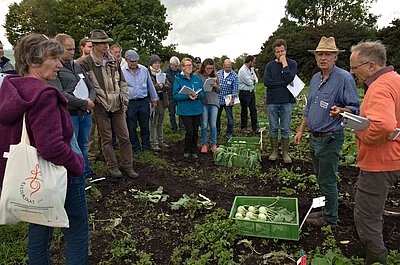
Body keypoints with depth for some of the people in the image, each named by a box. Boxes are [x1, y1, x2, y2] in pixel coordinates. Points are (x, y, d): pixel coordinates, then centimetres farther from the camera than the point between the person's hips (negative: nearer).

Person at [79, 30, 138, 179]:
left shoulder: (113, 60, 9)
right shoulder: (86, 63, -5)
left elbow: (122, 82, 13)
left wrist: (124, 100, 6)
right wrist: (94, 97, -12)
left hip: (117, 105, 4)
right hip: (101, 106, -4)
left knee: (124, 137, 7)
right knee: (106, 139, 6)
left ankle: (127, 166, 20)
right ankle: (113, 167, 20)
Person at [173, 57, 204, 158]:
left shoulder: (197, 78, 8)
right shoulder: (178, 79, -3)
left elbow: (202, 93, 7)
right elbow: (175, 95, -8)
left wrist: (197, 95, -16)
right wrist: (188, 96, -22)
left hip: (196, 109, 4)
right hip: (185, 110, -4)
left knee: (195, 131, 10)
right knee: (189, 131, -7)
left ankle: (194, 151, 27)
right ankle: (186, 151, 15)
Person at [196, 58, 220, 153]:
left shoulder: (214, 76, 10)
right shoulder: (199, 76, -1)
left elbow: (219, 91, 12)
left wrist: (216, 86, -7)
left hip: (214, 102, 2)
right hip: (203, 103, -2)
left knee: (213, 124, 5)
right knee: (204, 125, 4)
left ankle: (213, 144, 17)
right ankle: (204, 144, 16)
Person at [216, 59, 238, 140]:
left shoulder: (234, 76, -7)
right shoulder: (218, 73, 3)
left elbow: (235, 89, -9)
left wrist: (232, 100, -13)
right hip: (218, 99, 4)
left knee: (230, 117, 2)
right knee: (216, 116, 13)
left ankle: (229, 133, 16)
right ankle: (217, 131, 30)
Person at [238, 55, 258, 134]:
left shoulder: (251, 69, 12)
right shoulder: (242, 70, -15)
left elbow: (256, 80, 9)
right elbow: (249, 82, -18)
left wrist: (252, 79, -12)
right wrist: (252, 80, 2)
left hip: (251, 92, 8)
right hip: (244, 93, -8)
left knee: (253, 110, 8)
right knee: (244, 111, 3)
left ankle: (255, 127, 15)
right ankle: (243, 127, 15)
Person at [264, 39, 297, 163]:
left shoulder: (292, 63, 4)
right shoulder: (270, 65, 7)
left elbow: (289, 79, -13)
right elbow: (266, 81, -7)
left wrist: (284, 64, -9)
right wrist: (283, 83, -10)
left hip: (287, 101, -1)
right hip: (272, 101, 1)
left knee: (285, 129, 5)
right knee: (273, 128, 7)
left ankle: (285, 152, 15)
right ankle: (274, 151, 19)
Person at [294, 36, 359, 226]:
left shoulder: (344, 78, -13)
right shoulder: (315, 78, 12)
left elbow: (355, 108, -13)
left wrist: (340, 111, -35)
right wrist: (301, 130, 18)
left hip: (330, 139, -8)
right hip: (314, 137, 8)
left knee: (327, 181, 2)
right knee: (321, 178, 18)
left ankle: (330, 219, 20)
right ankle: (326, 211, 34)